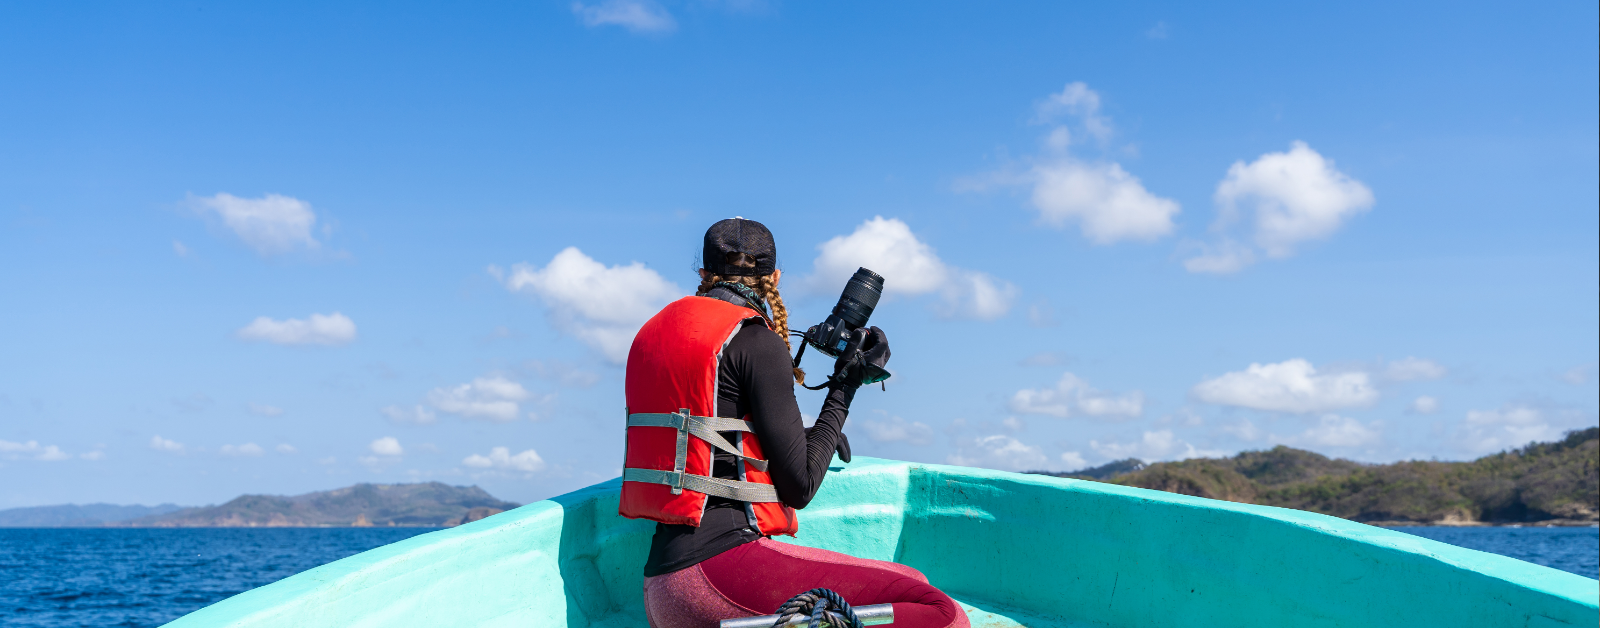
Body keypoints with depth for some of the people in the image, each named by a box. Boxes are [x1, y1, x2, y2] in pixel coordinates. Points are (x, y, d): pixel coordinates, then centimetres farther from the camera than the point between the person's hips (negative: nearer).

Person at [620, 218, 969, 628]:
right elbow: (799, 488, -6)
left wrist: (802, 437, 33)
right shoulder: (756, 341, -6)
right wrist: (843, 388, 5)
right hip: (723, 561, -9)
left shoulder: (653, 333, 18)